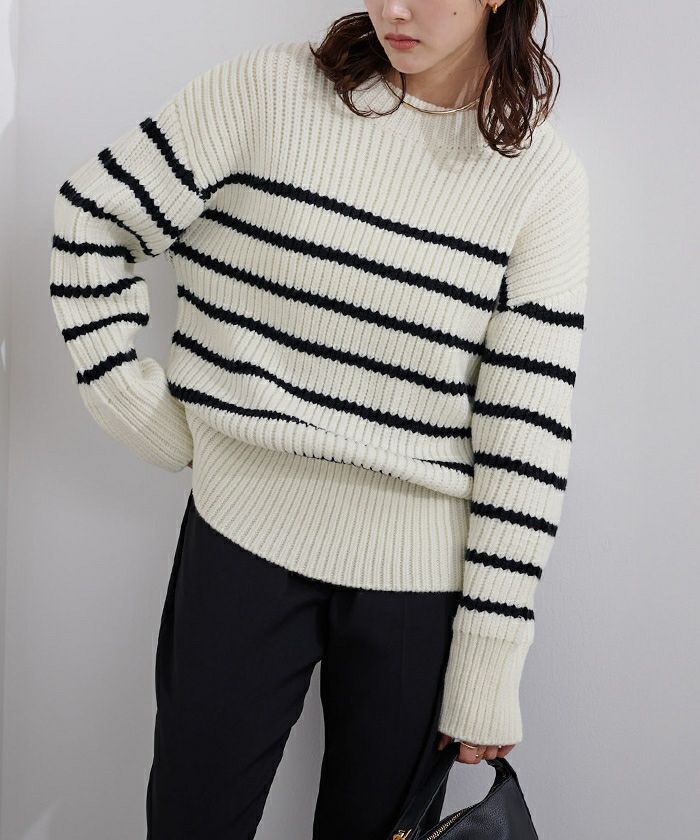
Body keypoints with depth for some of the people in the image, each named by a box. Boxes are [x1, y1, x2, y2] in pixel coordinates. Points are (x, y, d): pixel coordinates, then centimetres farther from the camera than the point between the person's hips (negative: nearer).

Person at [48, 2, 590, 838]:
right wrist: (125, 393, -2)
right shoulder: (272, 88, -4)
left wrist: (490, 660, -7)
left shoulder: (543, 173, -4)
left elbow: (528, 432, -7)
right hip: (244, 531, 1)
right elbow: (92, 217, 3)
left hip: (418, 574, 0)